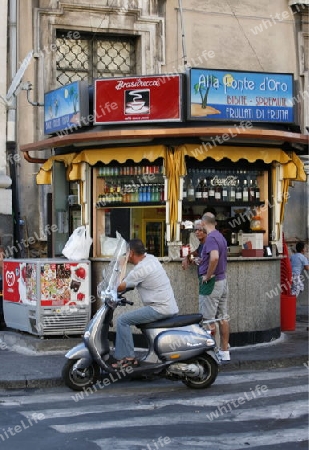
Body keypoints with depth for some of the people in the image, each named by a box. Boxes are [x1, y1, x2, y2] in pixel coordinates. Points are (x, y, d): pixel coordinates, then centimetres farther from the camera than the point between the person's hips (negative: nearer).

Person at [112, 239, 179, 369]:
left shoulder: (140, 269, -15)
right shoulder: (151, 258, 12)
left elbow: (120, 287, -7)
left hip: (160, 308, -10)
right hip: (171, 308, 10)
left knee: (123, 320, -10)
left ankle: (127, 358, -10)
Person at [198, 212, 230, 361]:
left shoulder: (211, 238, -17)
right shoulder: (221, 237, 12)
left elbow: (214, 257, -33)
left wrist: (207, 276, -22)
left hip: (211, 282, -9)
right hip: (223, 280, 9)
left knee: (208, 319, -4)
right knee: (223, 317, 11)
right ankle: (225, 351, 17)